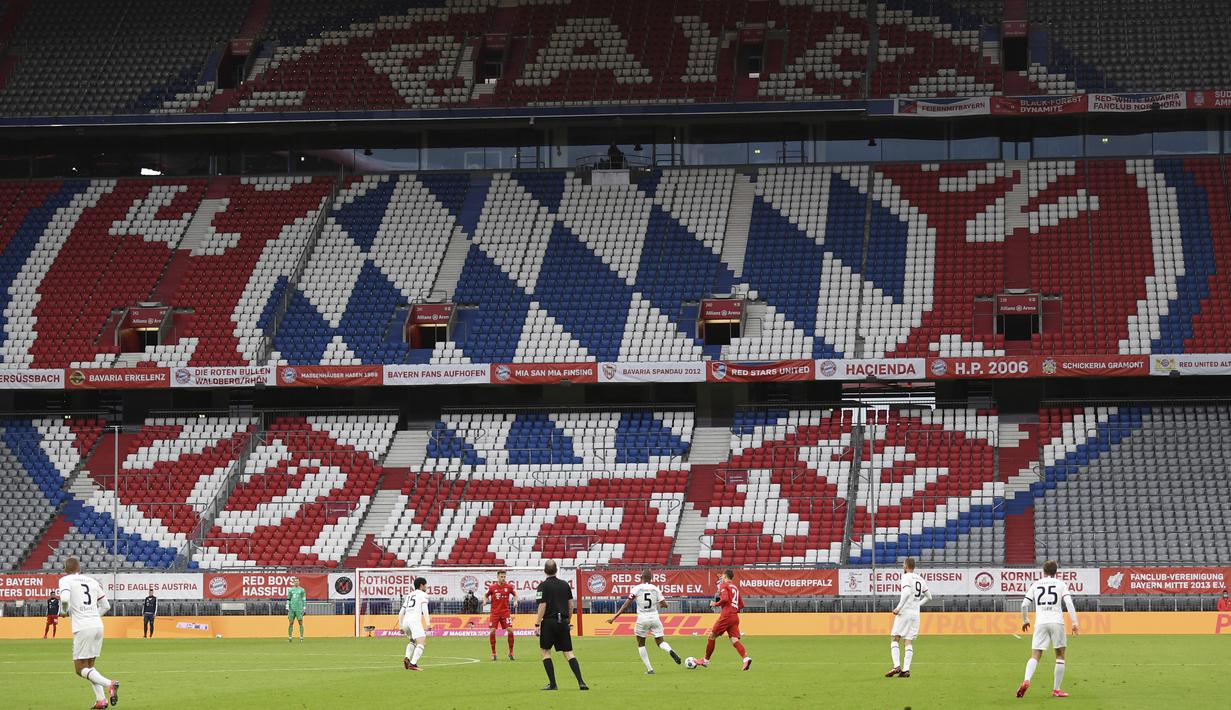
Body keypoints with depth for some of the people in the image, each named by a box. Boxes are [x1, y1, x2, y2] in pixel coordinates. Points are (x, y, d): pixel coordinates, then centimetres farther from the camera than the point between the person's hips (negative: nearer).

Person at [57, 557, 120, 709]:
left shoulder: (65, 580, 1)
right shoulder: (92, 581, 17)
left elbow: (65, 598, -18)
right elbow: (106, 605, 19)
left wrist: (64, 611, 3)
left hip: (82, 628, -6)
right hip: (98, 626, 6)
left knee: (80, 669, 1)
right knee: (89, 666, 18)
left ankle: (109, 684, -22)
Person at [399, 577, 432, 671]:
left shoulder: (408, 596, 28)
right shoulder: (423, 594, 8)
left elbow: (401, 613, 26)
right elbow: (424, 609, -7)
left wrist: (401, 627, 31)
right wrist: (428, 624, -12)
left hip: (405, 621, 7)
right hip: (415, 620, -7)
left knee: (412, 641, 28)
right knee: (421, 643, -13)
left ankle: (407, 658, 5)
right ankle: (413, 664, -29)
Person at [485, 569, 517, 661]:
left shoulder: (509, 587, -2)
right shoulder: (492, 587, -4)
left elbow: (515, 594, 15)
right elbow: (486, 595, 11)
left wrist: (515, 601, -3)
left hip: (505, 612, 0)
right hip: (494, 612, 0)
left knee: (510, 630, -10)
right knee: (492, 632, -7)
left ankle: (511, 653, 3)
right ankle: (493, 653, 5)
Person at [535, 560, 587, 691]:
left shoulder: (543, 586, -7)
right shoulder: (565, 584, 8)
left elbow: (542, 606, -12)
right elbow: (571, 604, 11)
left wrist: (537, 624, -9)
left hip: (549, 622, -4)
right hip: (563, 623, 4)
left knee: (545, 651, 9)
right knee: (568, 653, 5)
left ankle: (552, 683, 2)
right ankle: (581, 682, -7)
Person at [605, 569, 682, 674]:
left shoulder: (636, 589, -5)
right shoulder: (656, 589, 2)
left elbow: (626, 605, -10)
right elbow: (664, 605, 0)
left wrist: (614, 617, -8)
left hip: (642, 619, -2)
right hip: (655, 618, 2)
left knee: (641, 644, 15)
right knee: (660, 641, 12)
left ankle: (649, 669, 7)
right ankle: (670, 650, -23)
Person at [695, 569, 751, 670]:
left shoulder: (723, 585, -1)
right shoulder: (735, 587, 22)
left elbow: (725, 599, -17)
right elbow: (741, 604, 22)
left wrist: (715, 604, -2)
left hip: (726, 616, -7)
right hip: (735, 616, 7)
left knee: (712, 635, 7)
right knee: (734, 640, -4)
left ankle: (706, 661, 14)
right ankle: (746, 658, -26)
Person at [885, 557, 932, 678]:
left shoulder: (906, 577, -7)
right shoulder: (920, 579, 15)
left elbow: (907, 592, -23)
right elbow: (928, 597, 21)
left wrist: (898, 608, -19)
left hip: (904, 612, -6)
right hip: (916, 613, 6)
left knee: (895, 639, -2)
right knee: (909, 641, 5)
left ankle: (897, 666, -16)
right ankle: (906, 669, -3)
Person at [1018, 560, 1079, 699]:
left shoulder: (1035, 584, 14)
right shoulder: (1060, 584, 9)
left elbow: (1024, 604, 9)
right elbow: (1069, 603, -4)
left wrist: (1025, 620, 24)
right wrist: (1075, 622, -5)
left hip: (1040, 623, 1)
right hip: (1057, 621, -1)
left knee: (1035, 656, -1)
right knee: (1060, 656, 11)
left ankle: (1026, 680, -27)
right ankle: (1056, 689, 9)